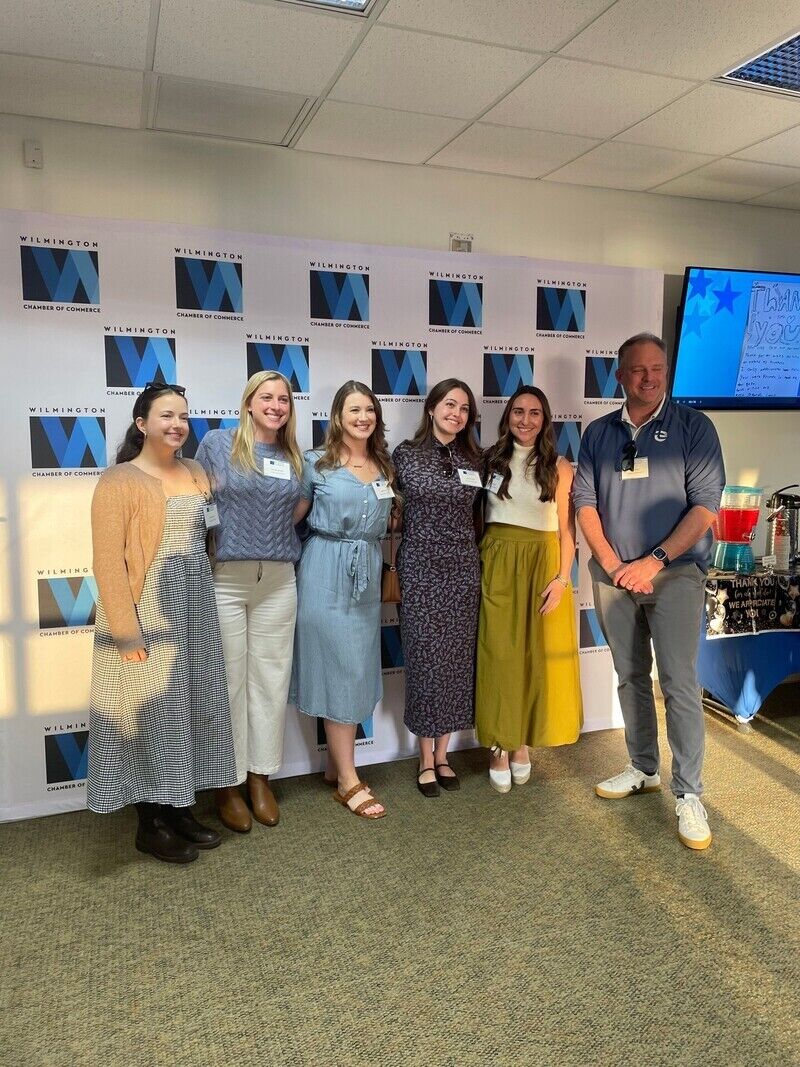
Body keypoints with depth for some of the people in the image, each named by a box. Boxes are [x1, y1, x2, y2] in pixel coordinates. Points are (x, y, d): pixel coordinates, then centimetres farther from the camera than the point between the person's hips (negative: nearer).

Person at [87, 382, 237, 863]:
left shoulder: (197, 474, 10)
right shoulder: (119, 481, -9)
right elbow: (108, 562, -14)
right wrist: (127, 631, -18)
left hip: (196, 609, 6)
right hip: (148, 612, -6)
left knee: (194, 706, 11)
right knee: (151, 711, 2)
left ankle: (182, 811, 26)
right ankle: (151, 824, 18)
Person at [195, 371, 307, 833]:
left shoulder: (293, 457, 12)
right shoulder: (217, 442, 0)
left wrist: (276, 532, 6)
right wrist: (230, 530, -3)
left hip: (278, 581, 4)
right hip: (224, 578, -4)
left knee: (271, 678, 8)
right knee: (228, 681, 2)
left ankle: (261, 777, 24)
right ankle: (227, 784, 18)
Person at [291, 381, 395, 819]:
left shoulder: (384, 466, 11)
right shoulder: (317, 463, -3)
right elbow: (292, 517, 2)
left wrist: (391, 572, 15)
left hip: (368, 573, 6)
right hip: (326, 573, -5)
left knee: (358, 669, 10)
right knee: (337, 670, -2)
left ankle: (334, 767, 26)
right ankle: (349, 781, 9)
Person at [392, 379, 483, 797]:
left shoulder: (473, 460, 8)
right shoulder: (405, 454, -1)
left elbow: (476, 516, 15)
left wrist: (479, 565, 10)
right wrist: (391, 570, -1)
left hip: (463, 570, 3)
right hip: (420, 569, -3)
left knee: (456, 660, 7)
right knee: (424, 659, 1)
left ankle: (442, 754, 23)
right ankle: (426, 759, 17)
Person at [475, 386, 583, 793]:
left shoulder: (559, 467, 3)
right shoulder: (491, 460, 4)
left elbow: (566, 529, 2)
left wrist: (561, 577, -7)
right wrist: (478, 565, -5)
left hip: (543, 563, 0)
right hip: (497, 564, 0)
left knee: (539, 655, 5)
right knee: (498, 654, 3)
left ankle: (523, 743, 22)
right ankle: (499, 748, 15)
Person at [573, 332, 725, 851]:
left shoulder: (693, 426, -2)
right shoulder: (599, 433, 9)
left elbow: (705, 505, -8)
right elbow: (585, 500, 6)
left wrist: (654, 561, -15)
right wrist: (610, 562, -7)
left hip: (675, 574, -3)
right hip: (613, 576, 4)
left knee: (679, 683, -5)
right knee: (630, 678, 13)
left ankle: (689, 794, 6)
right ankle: (644, 769, 28)